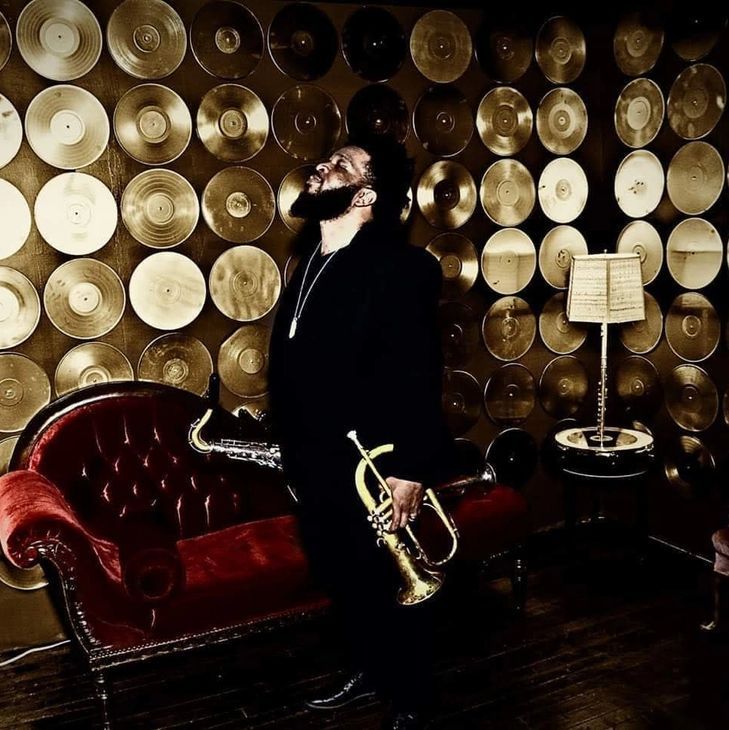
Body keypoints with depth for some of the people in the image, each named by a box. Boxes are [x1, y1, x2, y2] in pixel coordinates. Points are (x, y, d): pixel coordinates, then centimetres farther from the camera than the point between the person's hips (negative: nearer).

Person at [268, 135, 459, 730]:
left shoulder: (400, 267, -18)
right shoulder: (312, 260, 7)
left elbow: (418, 376, -21)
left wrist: (411, 469, -21)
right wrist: (294, 452, 17)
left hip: (371, 469, -7)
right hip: (315, 465, 8)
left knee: (392, 587, 13)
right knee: (339, 578, 23)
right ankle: (369, 669, 48)